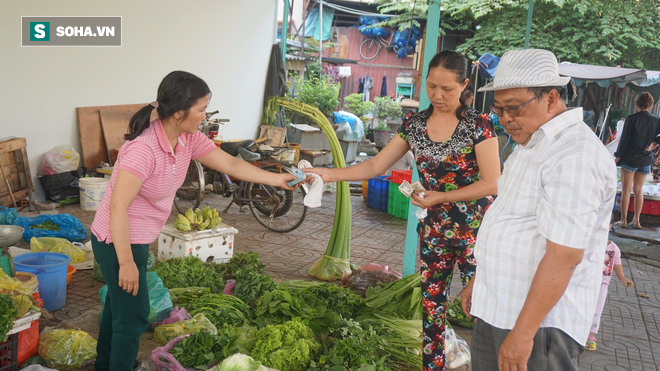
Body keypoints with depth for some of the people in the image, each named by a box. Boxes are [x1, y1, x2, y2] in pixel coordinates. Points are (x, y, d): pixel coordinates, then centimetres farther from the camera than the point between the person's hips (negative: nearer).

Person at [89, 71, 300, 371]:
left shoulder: (188, 139, -7)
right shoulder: (143, 149, -32)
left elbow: (230, 163, 1)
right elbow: (118, 207, -30)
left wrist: (276, 179, -2)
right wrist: (126, 262, -26)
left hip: (135, 238, 9)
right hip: (117, 241, -9)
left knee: (120, 303, 26)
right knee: (134, 315, 3)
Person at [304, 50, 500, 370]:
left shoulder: (478, 125, -10)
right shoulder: (414, 124, 3)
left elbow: (492, 183, -12)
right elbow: (375, 166, 2)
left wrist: (440, 197, -17)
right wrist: (328, 174, -9)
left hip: (474, 231, -4)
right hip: (433, 231, 4)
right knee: (431, 305, 11)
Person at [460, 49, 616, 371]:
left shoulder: (575, 155, -21)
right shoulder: (531, 144, 11)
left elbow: (563, 256, -25)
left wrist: (523, 333, -22)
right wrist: (479, 281, 20)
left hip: (538, 319, -9)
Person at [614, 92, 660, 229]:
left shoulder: (632, 119, -10)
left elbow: (624, 139, -9)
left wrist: (618, 155, -2)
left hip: (630, 158, -4)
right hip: (645, 160, 4)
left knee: (626, 190, 3)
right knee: (638, 191, 11)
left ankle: (624, 220, 3)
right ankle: (636, 220, 12)